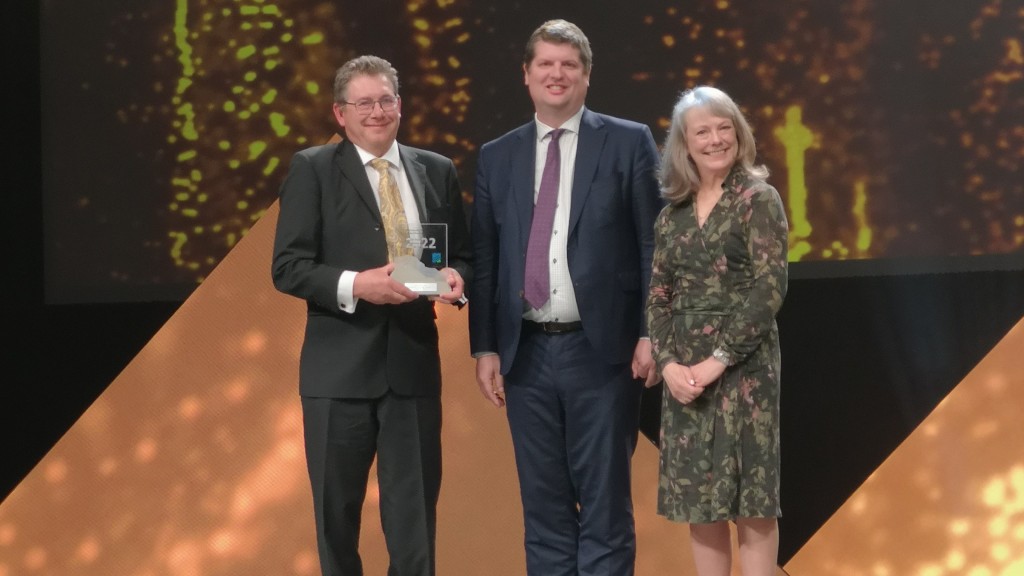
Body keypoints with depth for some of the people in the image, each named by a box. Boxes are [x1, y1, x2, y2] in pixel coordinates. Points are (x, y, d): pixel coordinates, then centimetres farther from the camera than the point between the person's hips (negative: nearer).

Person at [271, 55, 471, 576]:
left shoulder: (437, 171, 9)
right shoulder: (312, 169, -2)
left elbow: (463, 255, 14)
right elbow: (288, 268, -7)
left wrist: (455, 277, -9)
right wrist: (354, 284, -22)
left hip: (413, 364, 2)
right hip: (340, 369, -2)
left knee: (415, 510, 6)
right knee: (337, 511, 9)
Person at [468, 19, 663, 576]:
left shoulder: (629, 143, 2)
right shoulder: (496, 157, 11)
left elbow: (654, 245, -1)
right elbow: (483, 259, 10)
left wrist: (651, 333, -8)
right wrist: (484, 347, 4)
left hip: (601, 349, -3)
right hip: (526, 354, 3)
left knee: (604, 504, 1)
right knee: (543, 508, 8)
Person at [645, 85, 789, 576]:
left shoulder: (758, 200, -4)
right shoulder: (673, 213, 11)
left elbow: (769, 289, -12)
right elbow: (657, 297, 9)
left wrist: (719, 359, -15)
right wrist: (668, 361, -8)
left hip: (742, 365, -5)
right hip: (684, 370, 5)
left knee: (749, 500, -5)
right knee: (696, 497, 6)